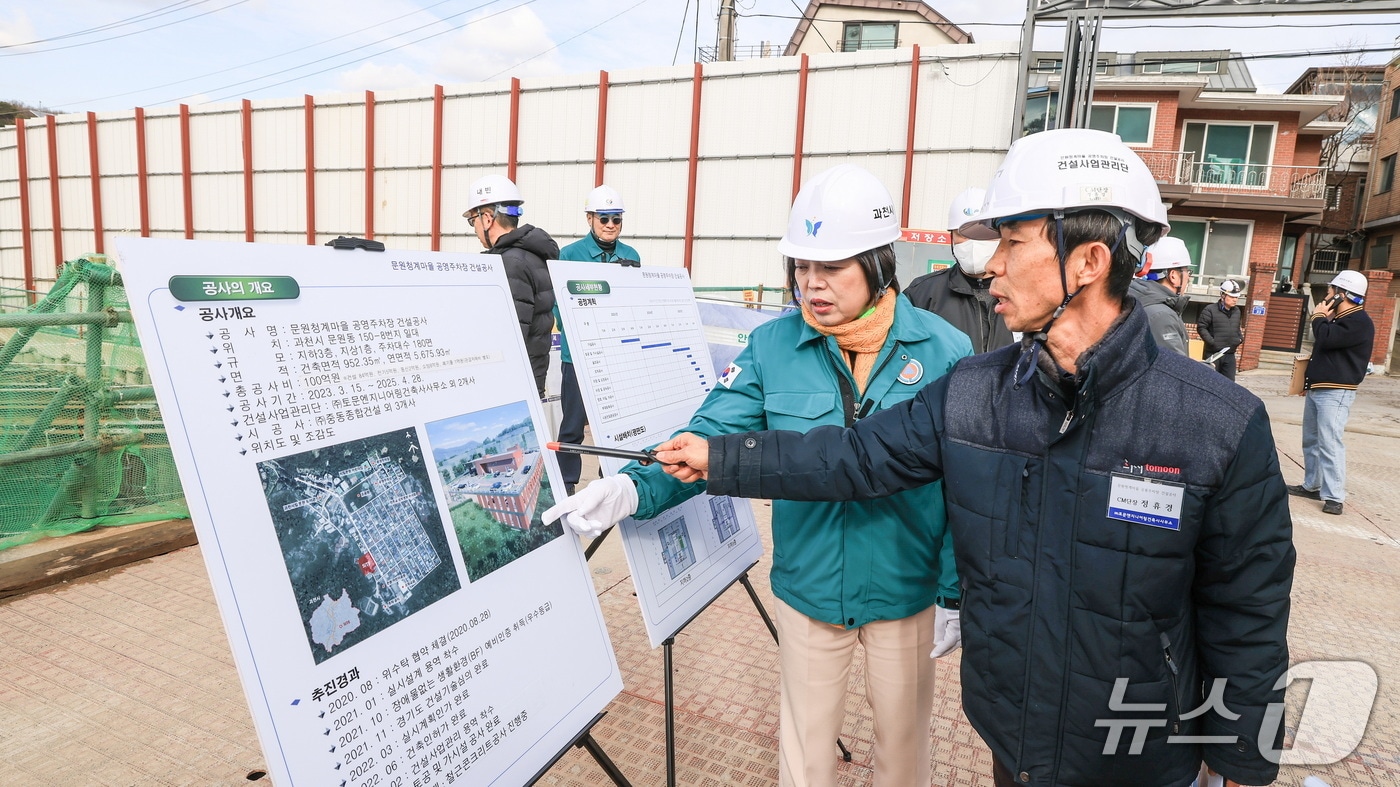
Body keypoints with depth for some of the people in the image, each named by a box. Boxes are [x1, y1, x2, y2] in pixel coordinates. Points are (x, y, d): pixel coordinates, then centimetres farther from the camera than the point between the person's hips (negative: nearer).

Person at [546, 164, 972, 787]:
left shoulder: (945, 351, -12)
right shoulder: (773, 348, -10)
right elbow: (712, 435, -15)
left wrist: (957, 594, -5)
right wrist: (636, 487, -32)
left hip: (906, 592, 0)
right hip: (808, 589, 1)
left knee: (902, 735, 23)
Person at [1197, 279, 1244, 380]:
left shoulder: (1237, 311, 12)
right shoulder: (1210, 310, -11)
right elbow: (1201, 327, -12)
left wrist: (1240, 339, 9)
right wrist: (1212, 342, -18)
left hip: (1230, 355, 6)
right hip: (1213, 354, -6)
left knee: (1230, 382, 5)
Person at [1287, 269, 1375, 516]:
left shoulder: (1359, 321, -13)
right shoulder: (1338, 319, 20)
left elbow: (1326, 339, -25)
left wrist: (1319, 316, -9)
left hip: (1335, 392, -10)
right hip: (1316, 389, 10)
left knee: (1329, 443, -14)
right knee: (1311, 441, 15)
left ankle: (1334, 497, -13)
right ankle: (1312, 486, 25)